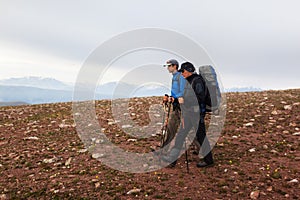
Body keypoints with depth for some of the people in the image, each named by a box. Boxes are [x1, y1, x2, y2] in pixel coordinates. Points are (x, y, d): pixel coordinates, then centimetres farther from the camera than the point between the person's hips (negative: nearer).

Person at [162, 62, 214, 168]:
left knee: (200, 135, 1)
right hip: (188, 113, 9)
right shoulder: (188, 81, 16)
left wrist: (201, 114, -20)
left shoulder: (197, 80, -12)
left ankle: (209, 159, 17)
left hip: (196, 112, -9)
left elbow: (201, 97, -17)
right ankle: (172, 158, 16)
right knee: (181, 134, 9)